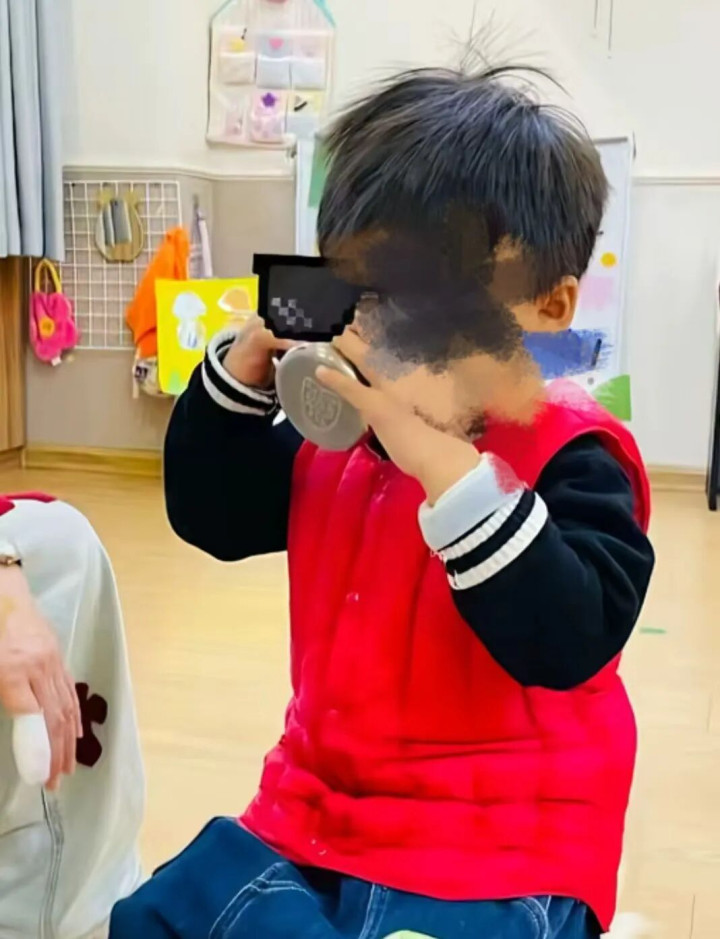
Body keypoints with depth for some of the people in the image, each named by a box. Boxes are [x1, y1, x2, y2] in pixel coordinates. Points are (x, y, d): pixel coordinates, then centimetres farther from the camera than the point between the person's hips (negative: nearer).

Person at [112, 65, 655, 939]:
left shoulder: (571, 461, -17)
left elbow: (567, 641, -31)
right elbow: (211, 516, 11)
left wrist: (445, 461, -41)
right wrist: (244, 368, -5)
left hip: (497, 858, -6)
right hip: (317, 816, 6)